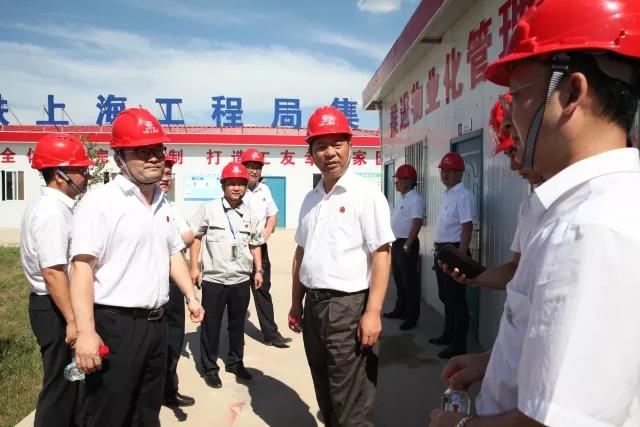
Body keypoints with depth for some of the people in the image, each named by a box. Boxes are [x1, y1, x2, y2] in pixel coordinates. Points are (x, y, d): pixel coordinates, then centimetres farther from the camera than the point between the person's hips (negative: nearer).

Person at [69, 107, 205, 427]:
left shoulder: (163, 203, 12)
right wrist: (86, 331, -25)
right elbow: (82, 266, -20)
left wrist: (191, 296, 12)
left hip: (156, 322, 8)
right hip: (115, 325, -7)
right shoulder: (100, 202, -13)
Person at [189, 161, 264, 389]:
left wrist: (258, 270, 10)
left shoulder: (250, 214, 7)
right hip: (214, 279, -3)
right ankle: (209, 368, 22)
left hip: (242, 279, 4)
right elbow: (195, 237, -1)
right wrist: (194, 266, -5)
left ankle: (235, 362, 34)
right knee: (211, 325, 7)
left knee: (238, 324, 16)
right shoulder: (208, 209, -5)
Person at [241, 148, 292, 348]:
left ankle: (271, 334, 19)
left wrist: (267, 230, -1)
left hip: (260, 247, 5)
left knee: (263, 290, 11)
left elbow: (272, 215, 18)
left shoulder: (264, 189, 9)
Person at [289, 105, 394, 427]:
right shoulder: (310, 199, 10)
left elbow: (381, 256, -15)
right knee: (326, 398, 22)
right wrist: (296, 302, 16)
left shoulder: (366, 195, -11)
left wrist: (372, 313, -20)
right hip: (314, 306, 7)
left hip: (349, 307, -7)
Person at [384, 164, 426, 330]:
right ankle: (400, 309, 31)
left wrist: (407, 246, -22)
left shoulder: (415, 199, -15)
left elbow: (416, 224, -22)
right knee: (398, 279, 18)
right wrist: (394, 244, 17)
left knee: (410, 281, -1)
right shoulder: (403, 198, 14)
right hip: (396, 243, 10)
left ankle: (412, 317, 7)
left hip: (407, 244, -10)